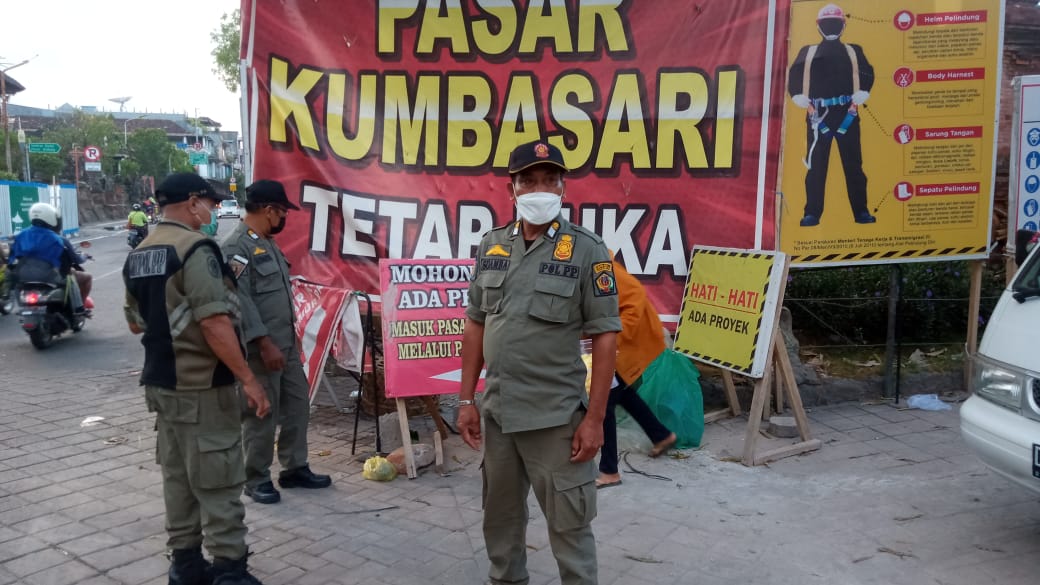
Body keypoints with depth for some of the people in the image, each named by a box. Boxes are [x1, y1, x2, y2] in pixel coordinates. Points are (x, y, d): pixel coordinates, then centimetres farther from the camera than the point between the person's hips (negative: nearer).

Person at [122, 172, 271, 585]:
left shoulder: (138, 255, 11)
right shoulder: (195, 248, -17)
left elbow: (135, 323, 19)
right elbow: (214, 322, -24)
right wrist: (248, 379, -21)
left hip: (160, 382, 9)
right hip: (202, 386, -9)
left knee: (177, 475, 16)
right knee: (218, 480, -1)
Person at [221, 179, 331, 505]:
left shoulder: (268, 244, 15)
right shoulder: (237, 247, -16)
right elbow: (239, 301, -22)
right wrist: (265, 343, -23)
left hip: (286, 344, 10)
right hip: (261, 348, -9)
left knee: (297, 404, 14)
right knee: (261, 415, 1)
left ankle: (295, 469, 27)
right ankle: (257, 480, 16)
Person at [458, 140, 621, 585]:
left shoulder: (587, 250, -9)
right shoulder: (491, 245, 5)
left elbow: (604, 336, -10)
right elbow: (476, 325, 10)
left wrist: (594, 418, -13)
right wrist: (466, 400, 7)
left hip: (556, 417, -5)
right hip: (497, 412, 5)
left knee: (568, 525, 5)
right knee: (500, 517, 20)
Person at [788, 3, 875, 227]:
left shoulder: (853, 52, 14)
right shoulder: (808, 53, 11)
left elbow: (866, 75, 3)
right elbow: (795, 79, 2)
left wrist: (856, 101, -9)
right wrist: (805, 104, -8)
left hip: (846, 114, 1)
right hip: (818, 114, -1)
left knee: (853, 164, 1)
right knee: (816, 165, -5)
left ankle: (861, 211, 5)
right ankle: (812, 213, -3)